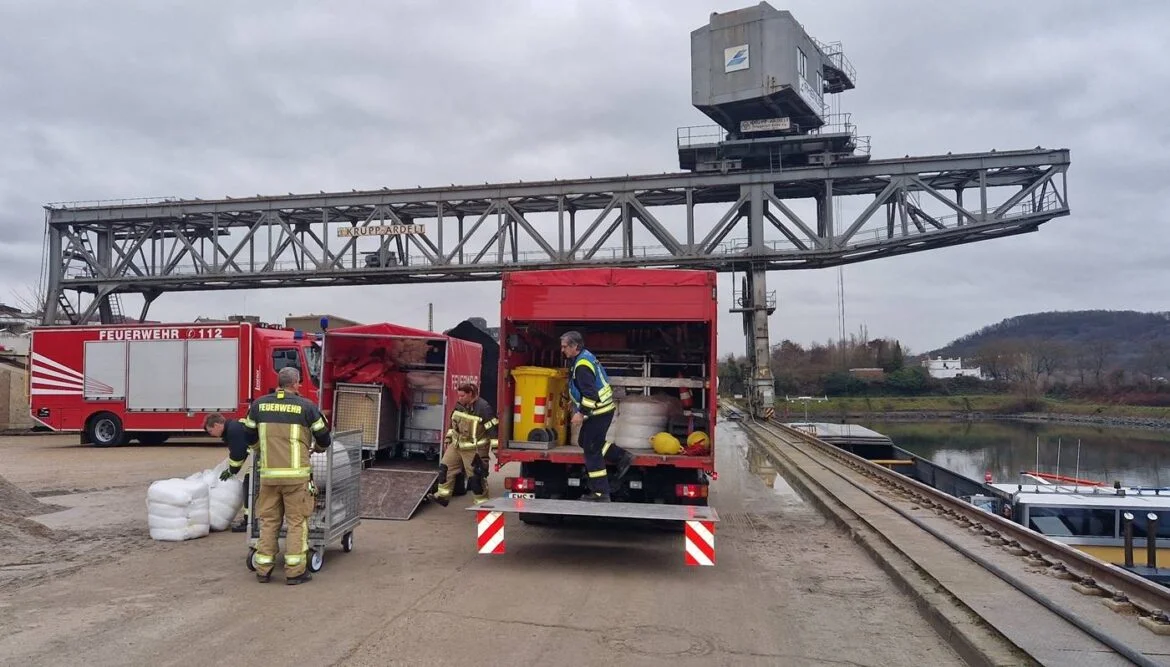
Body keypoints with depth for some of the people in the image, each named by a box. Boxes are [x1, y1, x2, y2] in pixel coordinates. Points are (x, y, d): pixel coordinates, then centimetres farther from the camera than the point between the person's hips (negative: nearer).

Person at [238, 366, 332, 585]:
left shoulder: (259, 404, 6)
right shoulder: (306, 406, -4)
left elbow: (249, 437, 16)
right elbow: (324, 438, 4)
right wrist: (318, 448, 27)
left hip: (268, 474, 4)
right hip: (296, 474, -3)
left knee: (268, 521, 14)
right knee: (297, 522, 4)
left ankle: (263, 569, 18)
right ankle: (294, 572, 6)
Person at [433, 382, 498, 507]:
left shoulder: (483, 408, -20)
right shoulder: (459, 405, 3)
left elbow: (493, 428, -20)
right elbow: (453, 422, 20)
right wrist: (449, 437, 23)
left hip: (474, 449, -7)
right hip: (456, 445, 7)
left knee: (476, 477, -1)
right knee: (445, 468, 7)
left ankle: (482, 503, 11)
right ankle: (442, 496, 17)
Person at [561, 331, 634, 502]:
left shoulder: (582, 364, -21)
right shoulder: (585, 357, 11)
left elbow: (590, 393, -28)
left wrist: (581, 413, -22)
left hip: (598, 412, -10)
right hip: (601, 409, 10)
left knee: (592, 451, -4)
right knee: (585, 441, 21)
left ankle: (600, 494, 2)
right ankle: (622, 457, 21)